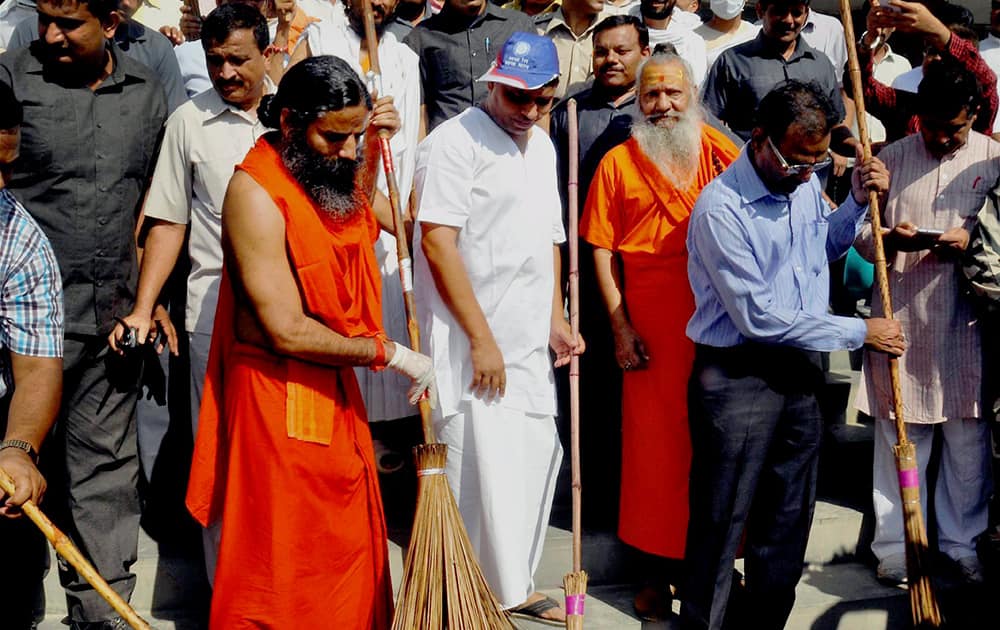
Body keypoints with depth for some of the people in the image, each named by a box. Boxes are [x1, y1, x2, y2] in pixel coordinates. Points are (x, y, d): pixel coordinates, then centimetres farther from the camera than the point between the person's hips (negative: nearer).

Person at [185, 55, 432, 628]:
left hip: (337, 389, 8)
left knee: (351, 543, 18)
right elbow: (289, 332, -23)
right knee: (289, 564, 4)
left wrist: (378, 145, 7)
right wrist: (392, 354, -15)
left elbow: (394, 218, 23)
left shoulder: (331, 175, 4)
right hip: (280, 400, -8)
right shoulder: (256, 193, -21)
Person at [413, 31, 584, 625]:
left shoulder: (542, 146, 14)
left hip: (530, 341, 8)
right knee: (482, 468, -7)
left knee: (536, 459, 13)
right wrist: (481, 338, -18)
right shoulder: (456, 142, -11)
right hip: (470, 342, -8)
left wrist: (554, 321, 12)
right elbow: (438, 242, -18)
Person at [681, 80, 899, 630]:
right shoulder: (720, 208, -20)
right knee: (721, 519, 2)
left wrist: (858, 202, 4)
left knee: (790, 514, 16)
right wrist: (860, 332, -13)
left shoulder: (806, 183, 3)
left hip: (799, 369, 7)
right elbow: (758, 317, -21)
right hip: (736, 376, -7)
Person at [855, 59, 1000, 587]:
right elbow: (859, 233, 6)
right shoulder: (891, 159, 4)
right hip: (901, 318, 0)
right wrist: (891, 238, -15)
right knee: (898, 434, 5)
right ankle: (895, 543, 17)